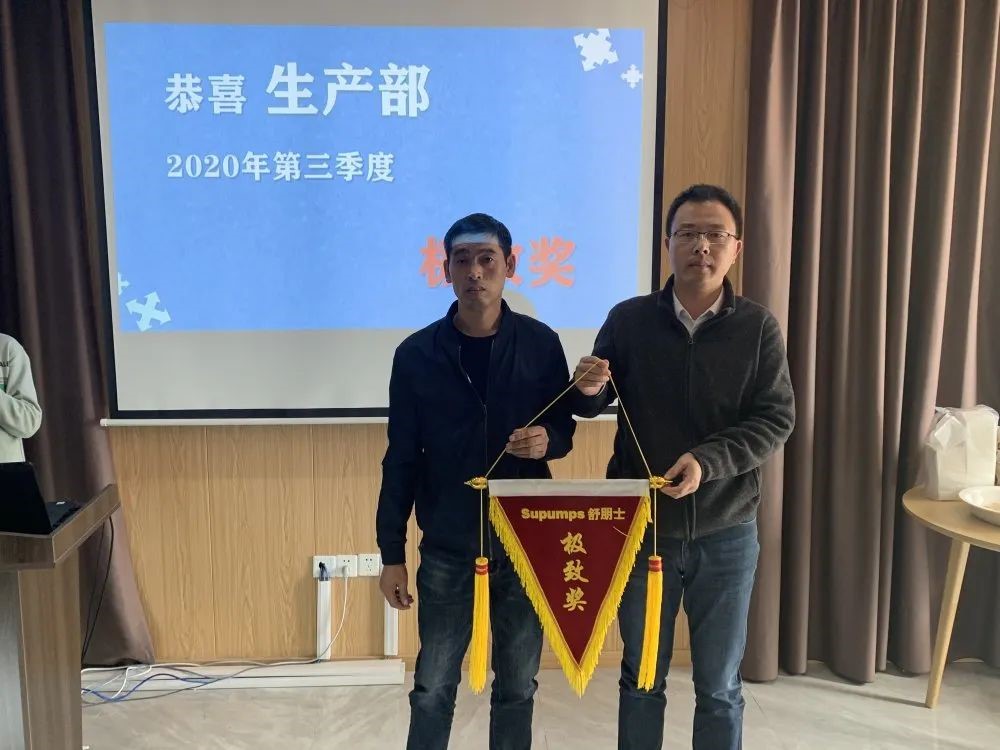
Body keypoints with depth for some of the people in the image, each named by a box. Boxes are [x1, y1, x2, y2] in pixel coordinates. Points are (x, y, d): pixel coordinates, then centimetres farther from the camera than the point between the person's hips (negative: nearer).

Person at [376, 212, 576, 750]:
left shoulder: (541, 344, -3)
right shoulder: (416, 354, -4)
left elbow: (565, 430, 8)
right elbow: (401, 460, 0)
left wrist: (547, 440, -17)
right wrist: (392, 553, -1)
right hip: (446, 548, 0)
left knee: (517, 687, 13)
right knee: (433, 689, 8)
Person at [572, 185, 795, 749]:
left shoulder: (759, 327, -5)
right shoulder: (629, 319, -2)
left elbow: (776, 420, -9)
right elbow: (593, 406, 6)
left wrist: (706, 461, -24)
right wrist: (590, 392, -18)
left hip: (726, 532, 0)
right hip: (642, 527, 1)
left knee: (720, 687, 14)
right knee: (641, 678, 16)